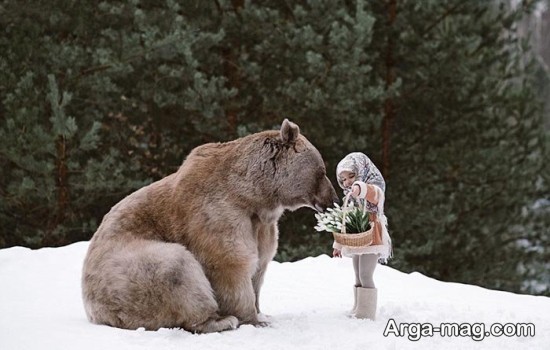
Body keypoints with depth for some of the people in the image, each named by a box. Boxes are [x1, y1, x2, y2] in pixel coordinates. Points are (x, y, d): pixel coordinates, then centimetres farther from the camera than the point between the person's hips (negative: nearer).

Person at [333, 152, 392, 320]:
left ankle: (367, 312, -10)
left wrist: (359, 188, -59)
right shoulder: (350, 197, 19)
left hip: (371, 239, -9)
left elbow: (373, 193, -37)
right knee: (359, 277, 13)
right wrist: (338, 245, 27)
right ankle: (358, 309, 20)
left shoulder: (374, 190, -8)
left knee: (365, 276, -12)